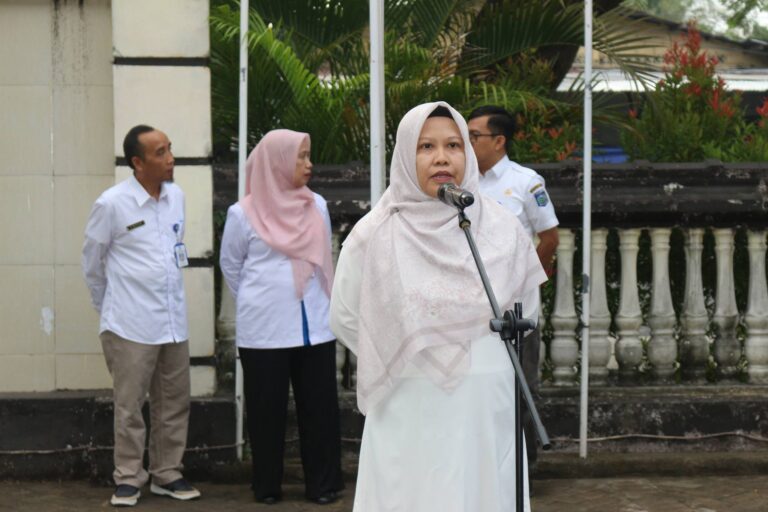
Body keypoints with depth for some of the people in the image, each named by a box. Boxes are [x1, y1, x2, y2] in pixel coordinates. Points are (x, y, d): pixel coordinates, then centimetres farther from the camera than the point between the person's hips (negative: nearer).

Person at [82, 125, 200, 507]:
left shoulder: (177, 196, 4)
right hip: (132, 325, -5)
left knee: (174, 404, 10)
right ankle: (128, 479, 12)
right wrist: (109, 307, 12)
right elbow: (91, 262, 2)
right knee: (129, 407, 1)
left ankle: (167, 474, 22)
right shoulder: (112, 204, -11)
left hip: (174, 321, 5)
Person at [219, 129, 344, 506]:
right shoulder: (243, 213, -3)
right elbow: (230, 266, 9)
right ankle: (267, 486, 14)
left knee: (319, 406, 3)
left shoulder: (316, 206, 7)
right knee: (267, 409, 4)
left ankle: (323, 484, 9)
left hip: (314, 325, 3)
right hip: (263, 329, -3)